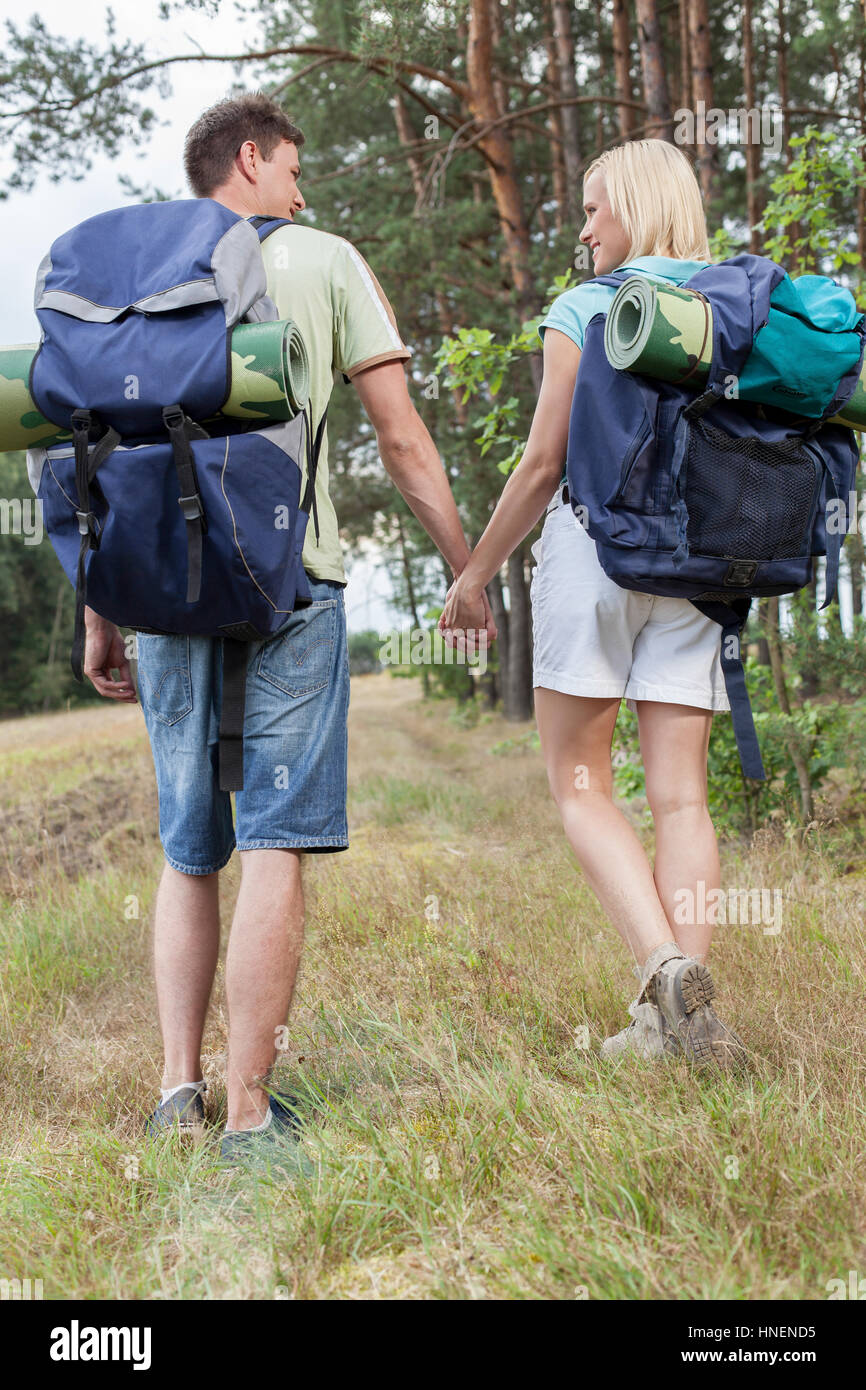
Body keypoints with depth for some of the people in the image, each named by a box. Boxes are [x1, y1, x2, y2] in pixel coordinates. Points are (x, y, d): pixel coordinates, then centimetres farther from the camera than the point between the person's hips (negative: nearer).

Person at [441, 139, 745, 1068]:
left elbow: (543, 464, -5)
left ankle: (664, 968, -16)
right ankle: (681, 1020, -3)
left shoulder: (583, 311, -4)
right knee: (680, 794, 3)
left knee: (581, 788, 3)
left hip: (595, 542, -5)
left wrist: (475, 572, 4)